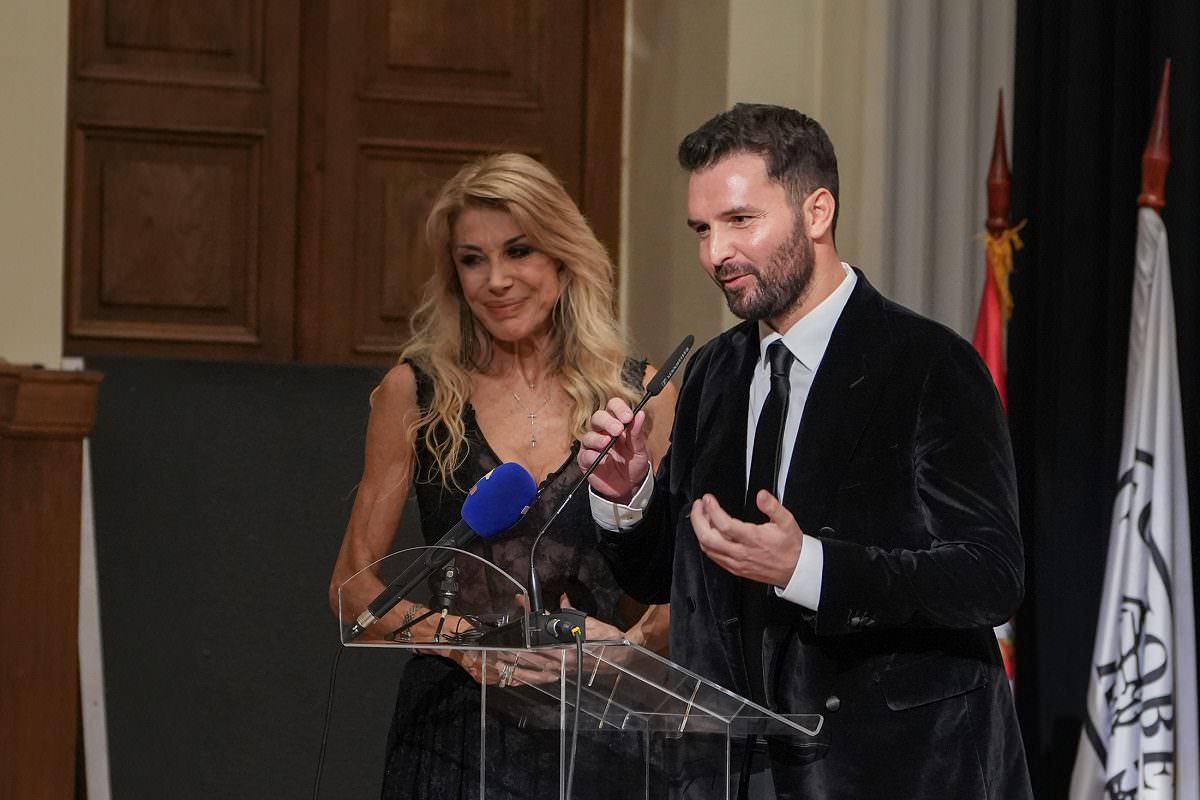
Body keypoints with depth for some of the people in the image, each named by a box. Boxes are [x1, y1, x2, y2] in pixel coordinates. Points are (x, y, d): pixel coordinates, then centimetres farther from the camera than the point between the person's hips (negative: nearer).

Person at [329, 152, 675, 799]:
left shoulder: (641, 394, 3)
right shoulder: (415, 393, 2)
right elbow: (353, 586, 3)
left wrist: (634, 642, -14)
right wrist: (458, 639, -13)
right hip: (454, 736, 0)